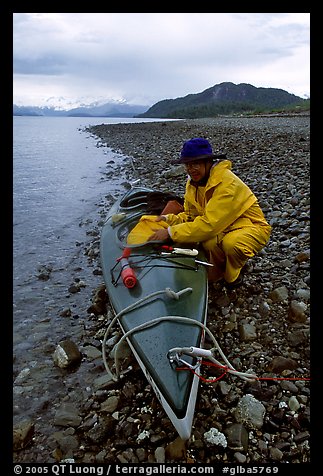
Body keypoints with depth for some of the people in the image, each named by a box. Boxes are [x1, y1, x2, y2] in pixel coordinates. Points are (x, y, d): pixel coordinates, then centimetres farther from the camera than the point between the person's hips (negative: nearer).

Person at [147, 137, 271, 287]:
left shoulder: (228, 182, -27)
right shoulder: (193, 182, -1)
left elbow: (210, 224, -33)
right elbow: (190, 216, 4)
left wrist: (170, 233, -31)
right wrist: (169, 219, -17)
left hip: (252, 227, -5)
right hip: (224, 228, 6)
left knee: (232, 242, -39)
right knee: (209, 242, -30)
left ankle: (231, 278, -6)